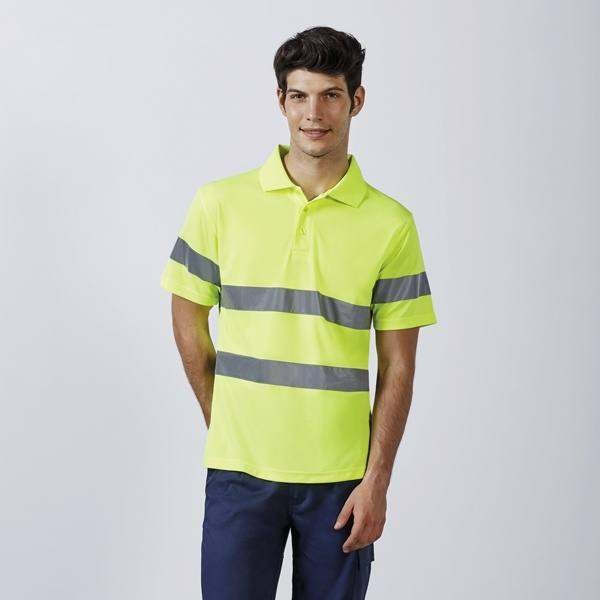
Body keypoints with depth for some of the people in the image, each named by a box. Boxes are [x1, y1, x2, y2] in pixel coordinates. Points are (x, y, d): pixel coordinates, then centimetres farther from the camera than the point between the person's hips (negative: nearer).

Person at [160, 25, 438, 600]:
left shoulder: (392, 224, -1)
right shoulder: (220, 203, -1)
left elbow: (397, 366, -1)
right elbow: (189, 323, 9)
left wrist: (377, 480, -5)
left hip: (342, 477, 0)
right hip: (240, 468, 0)